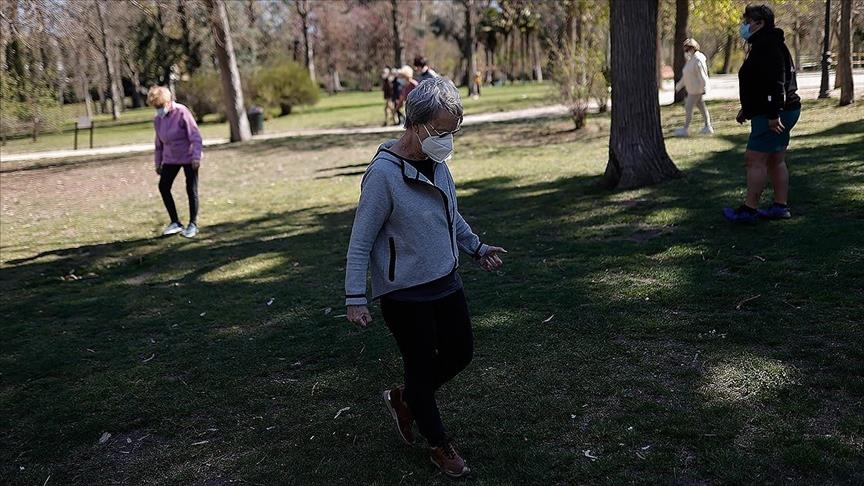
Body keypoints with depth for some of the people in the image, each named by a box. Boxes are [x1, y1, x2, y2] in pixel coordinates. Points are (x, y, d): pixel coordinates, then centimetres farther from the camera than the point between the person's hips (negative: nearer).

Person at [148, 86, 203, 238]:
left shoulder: (182, 112, -15)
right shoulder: (157, 119, 3)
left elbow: (195, 137, -17)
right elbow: (159, 143, 13)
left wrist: (196, 157, -23)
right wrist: (158, 163, 14)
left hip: (188, 158, -6)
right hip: (170, 159, 6)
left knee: (191, 190, -3)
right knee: (163, 187, -1)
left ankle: (193, 224, 9)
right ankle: (175, 222, 8)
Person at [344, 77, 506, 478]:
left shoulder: (437, 163, 0)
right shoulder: (383, 173, -22)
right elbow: (360, 241, -17)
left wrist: (477, 248, 20)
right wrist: (355, 298, -18)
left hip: (445, 283, 8)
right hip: (404, 294, -7)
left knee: (460, 353, 17)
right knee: (422, 367, 7)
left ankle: (403, 398, 41)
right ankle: (440, 446, 29)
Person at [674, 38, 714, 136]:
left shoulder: (698, 60, -20)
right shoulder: (690, 60, 11)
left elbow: (702, 76, -22)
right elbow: (686, 75, 19)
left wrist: (703, 89, -23)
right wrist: (679, 85, 20)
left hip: (697, 89, -10)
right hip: (692, 89, 10)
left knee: (688, 107, -7)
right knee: (701, 107, 13)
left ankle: (685, 129, -1)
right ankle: (708, 127, 19)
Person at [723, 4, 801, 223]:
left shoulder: (767, 46, -16)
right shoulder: (763, 45, 18)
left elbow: (775, 82, -25)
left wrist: (773, 114, -29)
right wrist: (746, 109, 27)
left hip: (771, 115, -11)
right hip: (780, 113, 11)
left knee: (754, 159, -8)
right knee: (776, 160, 13)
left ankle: (749, 210, -4)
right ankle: (780, 207, 18)